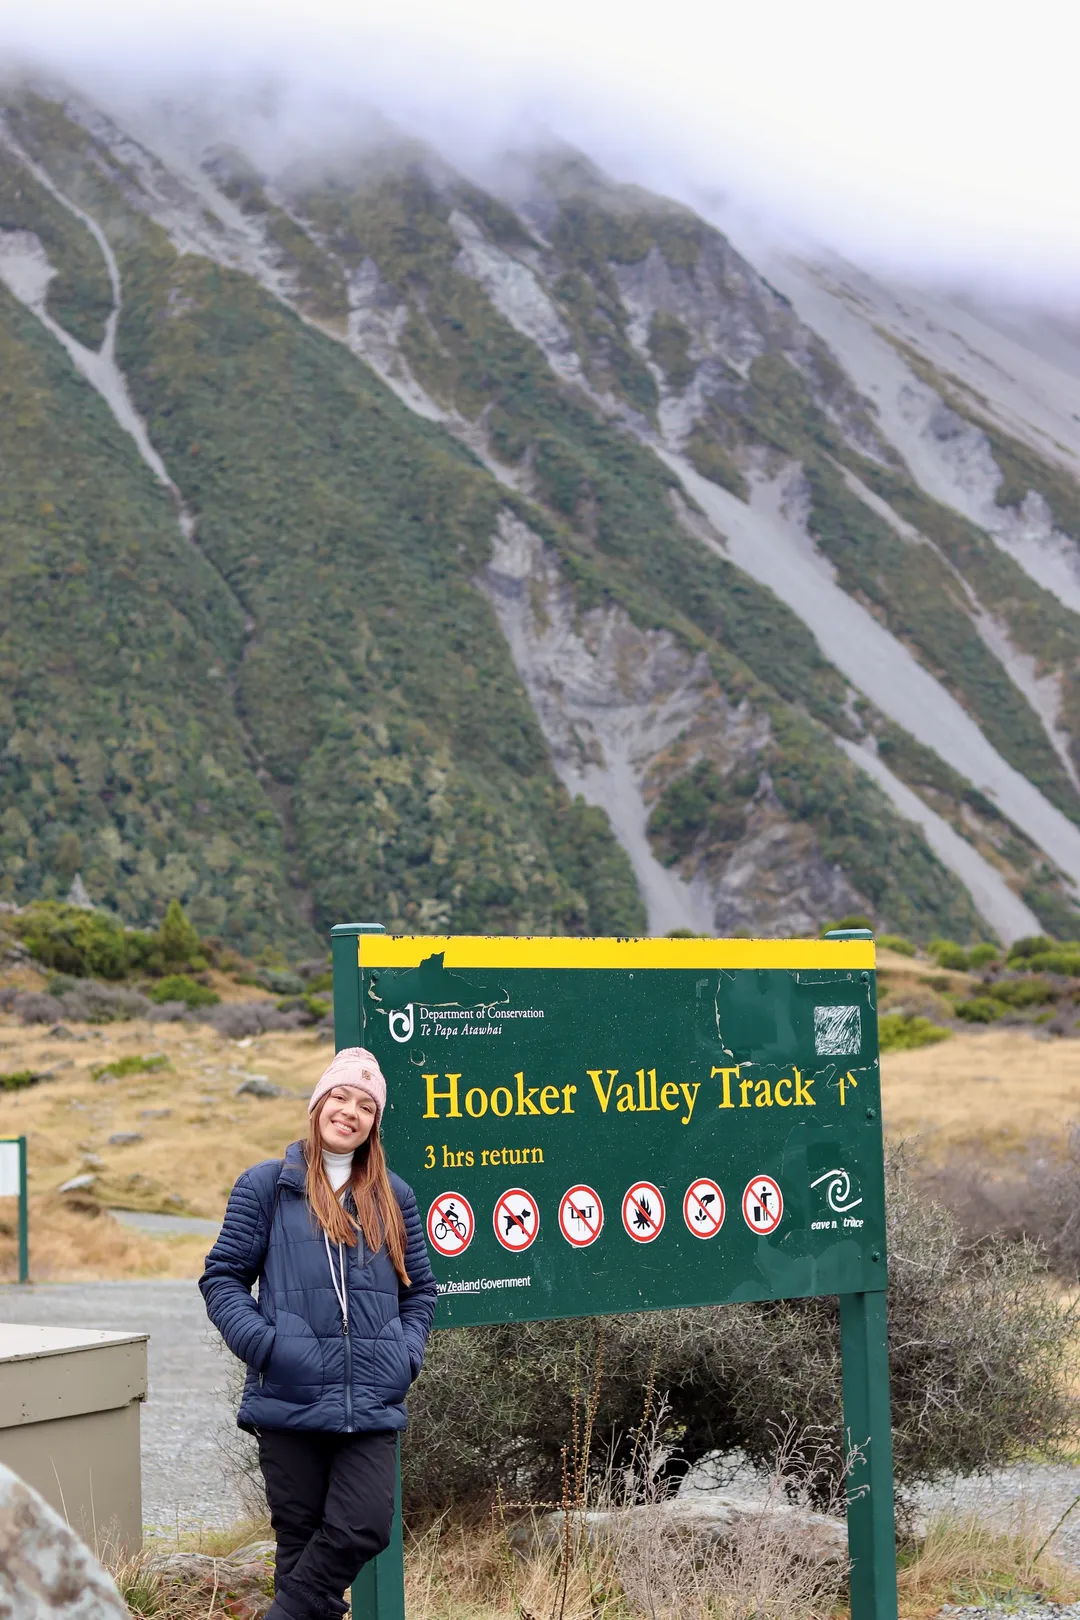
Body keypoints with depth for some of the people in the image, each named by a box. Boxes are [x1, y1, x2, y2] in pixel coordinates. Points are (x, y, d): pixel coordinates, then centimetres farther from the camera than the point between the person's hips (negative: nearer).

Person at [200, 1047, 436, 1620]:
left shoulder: (392, 1197, 15)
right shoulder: (267, 1185, 4)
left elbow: (418, 1288, 21)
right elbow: (223, 1276, 3)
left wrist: (407, 1353, 4)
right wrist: (263, 1345, -10)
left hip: (372, 1404, 3)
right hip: (289, 1400, -2)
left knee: (364, 1529, -10)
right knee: (300, 1538, 2)